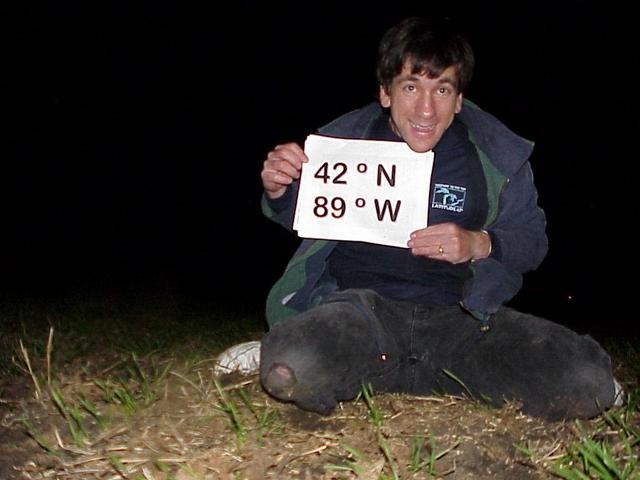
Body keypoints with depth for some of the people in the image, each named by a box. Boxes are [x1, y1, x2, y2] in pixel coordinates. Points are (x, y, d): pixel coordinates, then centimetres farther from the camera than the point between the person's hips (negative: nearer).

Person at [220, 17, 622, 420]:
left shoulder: (499, 155, 2)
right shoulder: (345, 139, 2)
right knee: (293, 372, -38)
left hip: (460, 315, 3)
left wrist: (481, 244, -12)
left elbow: (533, 238, 11)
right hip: (361, 304, -2)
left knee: (589, 384, -20)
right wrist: (279, 192, -7)